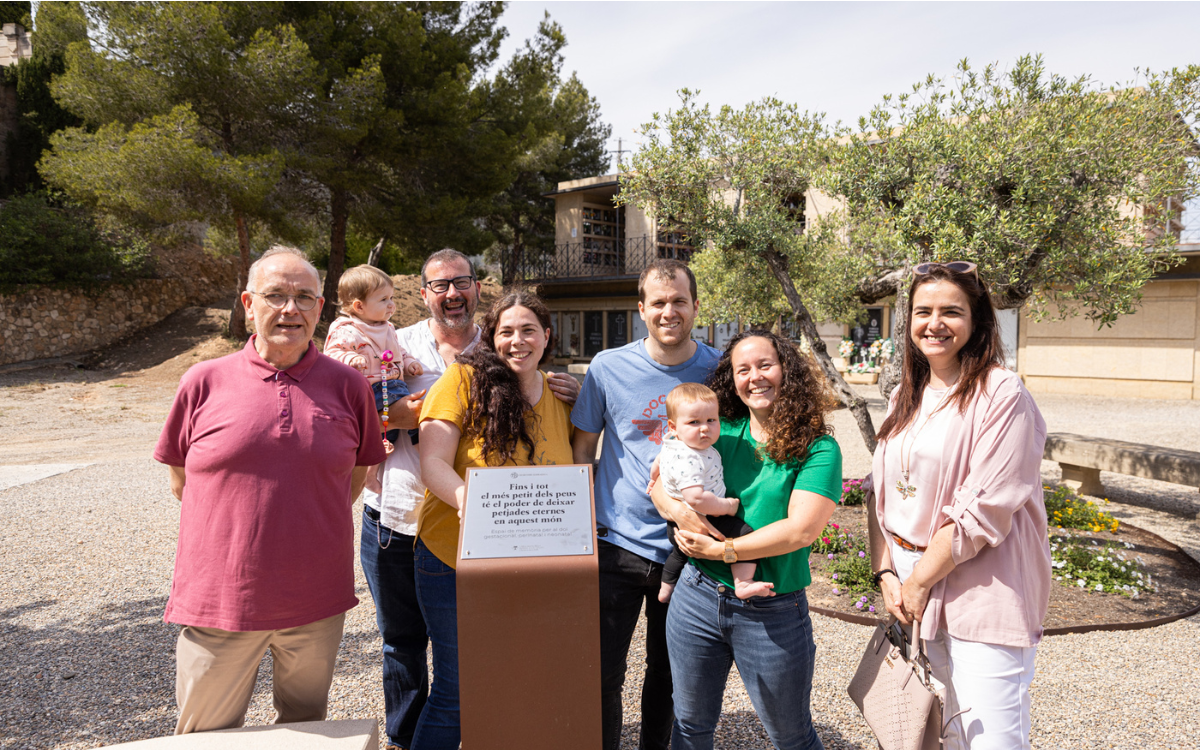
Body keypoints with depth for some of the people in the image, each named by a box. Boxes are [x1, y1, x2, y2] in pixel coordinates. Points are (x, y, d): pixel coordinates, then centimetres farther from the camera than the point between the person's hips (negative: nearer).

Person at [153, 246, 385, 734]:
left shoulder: (347, 385, -1)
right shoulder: (204, 382, -2)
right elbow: (180, 480, 8)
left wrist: (314, 526, 5)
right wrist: (236, 529, 3)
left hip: (316, 602, 1)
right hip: (218, 599, -1)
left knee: (305, 726, 20)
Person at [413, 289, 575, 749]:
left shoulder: (561, 398, 6)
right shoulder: (465, 378, -9)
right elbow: (433, 463, -15)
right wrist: (468, 499, -34)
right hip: (455, 557, -4)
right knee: (455, 690, 6)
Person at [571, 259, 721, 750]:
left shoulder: (719, 369, -4)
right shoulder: (609, 367, -5)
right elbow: (582, 449, 3)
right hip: (617, 545, -1)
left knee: (669, 673, 18)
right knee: (602, 675, 5)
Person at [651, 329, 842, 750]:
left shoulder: (818, 448, -9)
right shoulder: (717, 432, 3)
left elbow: (801, 529, -18)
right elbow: (658, 483, 4)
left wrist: (723, 550, -16)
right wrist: (679, 510, -17)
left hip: (773, 613, -3)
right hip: (698, 596, 4)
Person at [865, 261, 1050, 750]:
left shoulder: (1002, 394, -12)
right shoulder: (906, 398, 10)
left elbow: (984, 511, -17)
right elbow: (880, 491, 10)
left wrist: (919, 582, -12)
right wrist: (886, 575, -1)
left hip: (980, 597, -6)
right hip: (911, 592, 6)